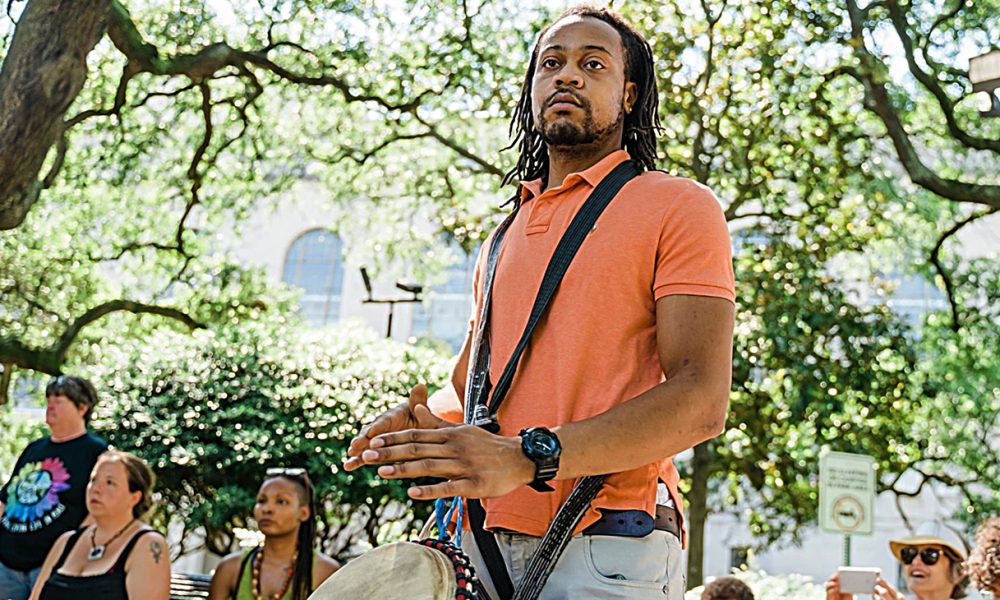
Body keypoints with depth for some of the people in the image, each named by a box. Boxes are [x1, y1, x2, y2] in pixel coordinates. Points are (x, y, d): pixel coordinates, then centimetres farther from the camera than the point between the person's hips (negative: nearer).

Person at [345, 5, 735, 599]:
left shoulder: (678, 206, -2)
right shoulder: (505, 236, 18)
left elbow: (701, 401, -14)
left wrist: (529, 457, -23)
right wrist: (423, 419, -2)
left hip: (609, 551, -5)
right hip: (486, 546, 6)